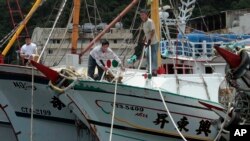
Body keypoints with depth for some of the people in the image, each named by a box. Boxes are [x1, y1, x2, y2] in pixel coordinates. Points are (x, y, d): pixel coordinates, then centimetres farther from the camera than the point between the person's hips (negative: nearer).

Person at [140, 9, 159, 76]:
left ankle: (154, 71, -6)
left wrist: (150, 39, -29)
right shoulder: (144, 23, 12)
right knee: (148, 56, 14)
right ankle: (150, 70, 23)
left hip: (154, 42, -10)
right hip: (149, 42, 10)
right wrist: (144, 40, 19)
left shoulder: (150, 22, -16)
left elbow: (153, 31, -24)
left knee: (153, 57, -8)